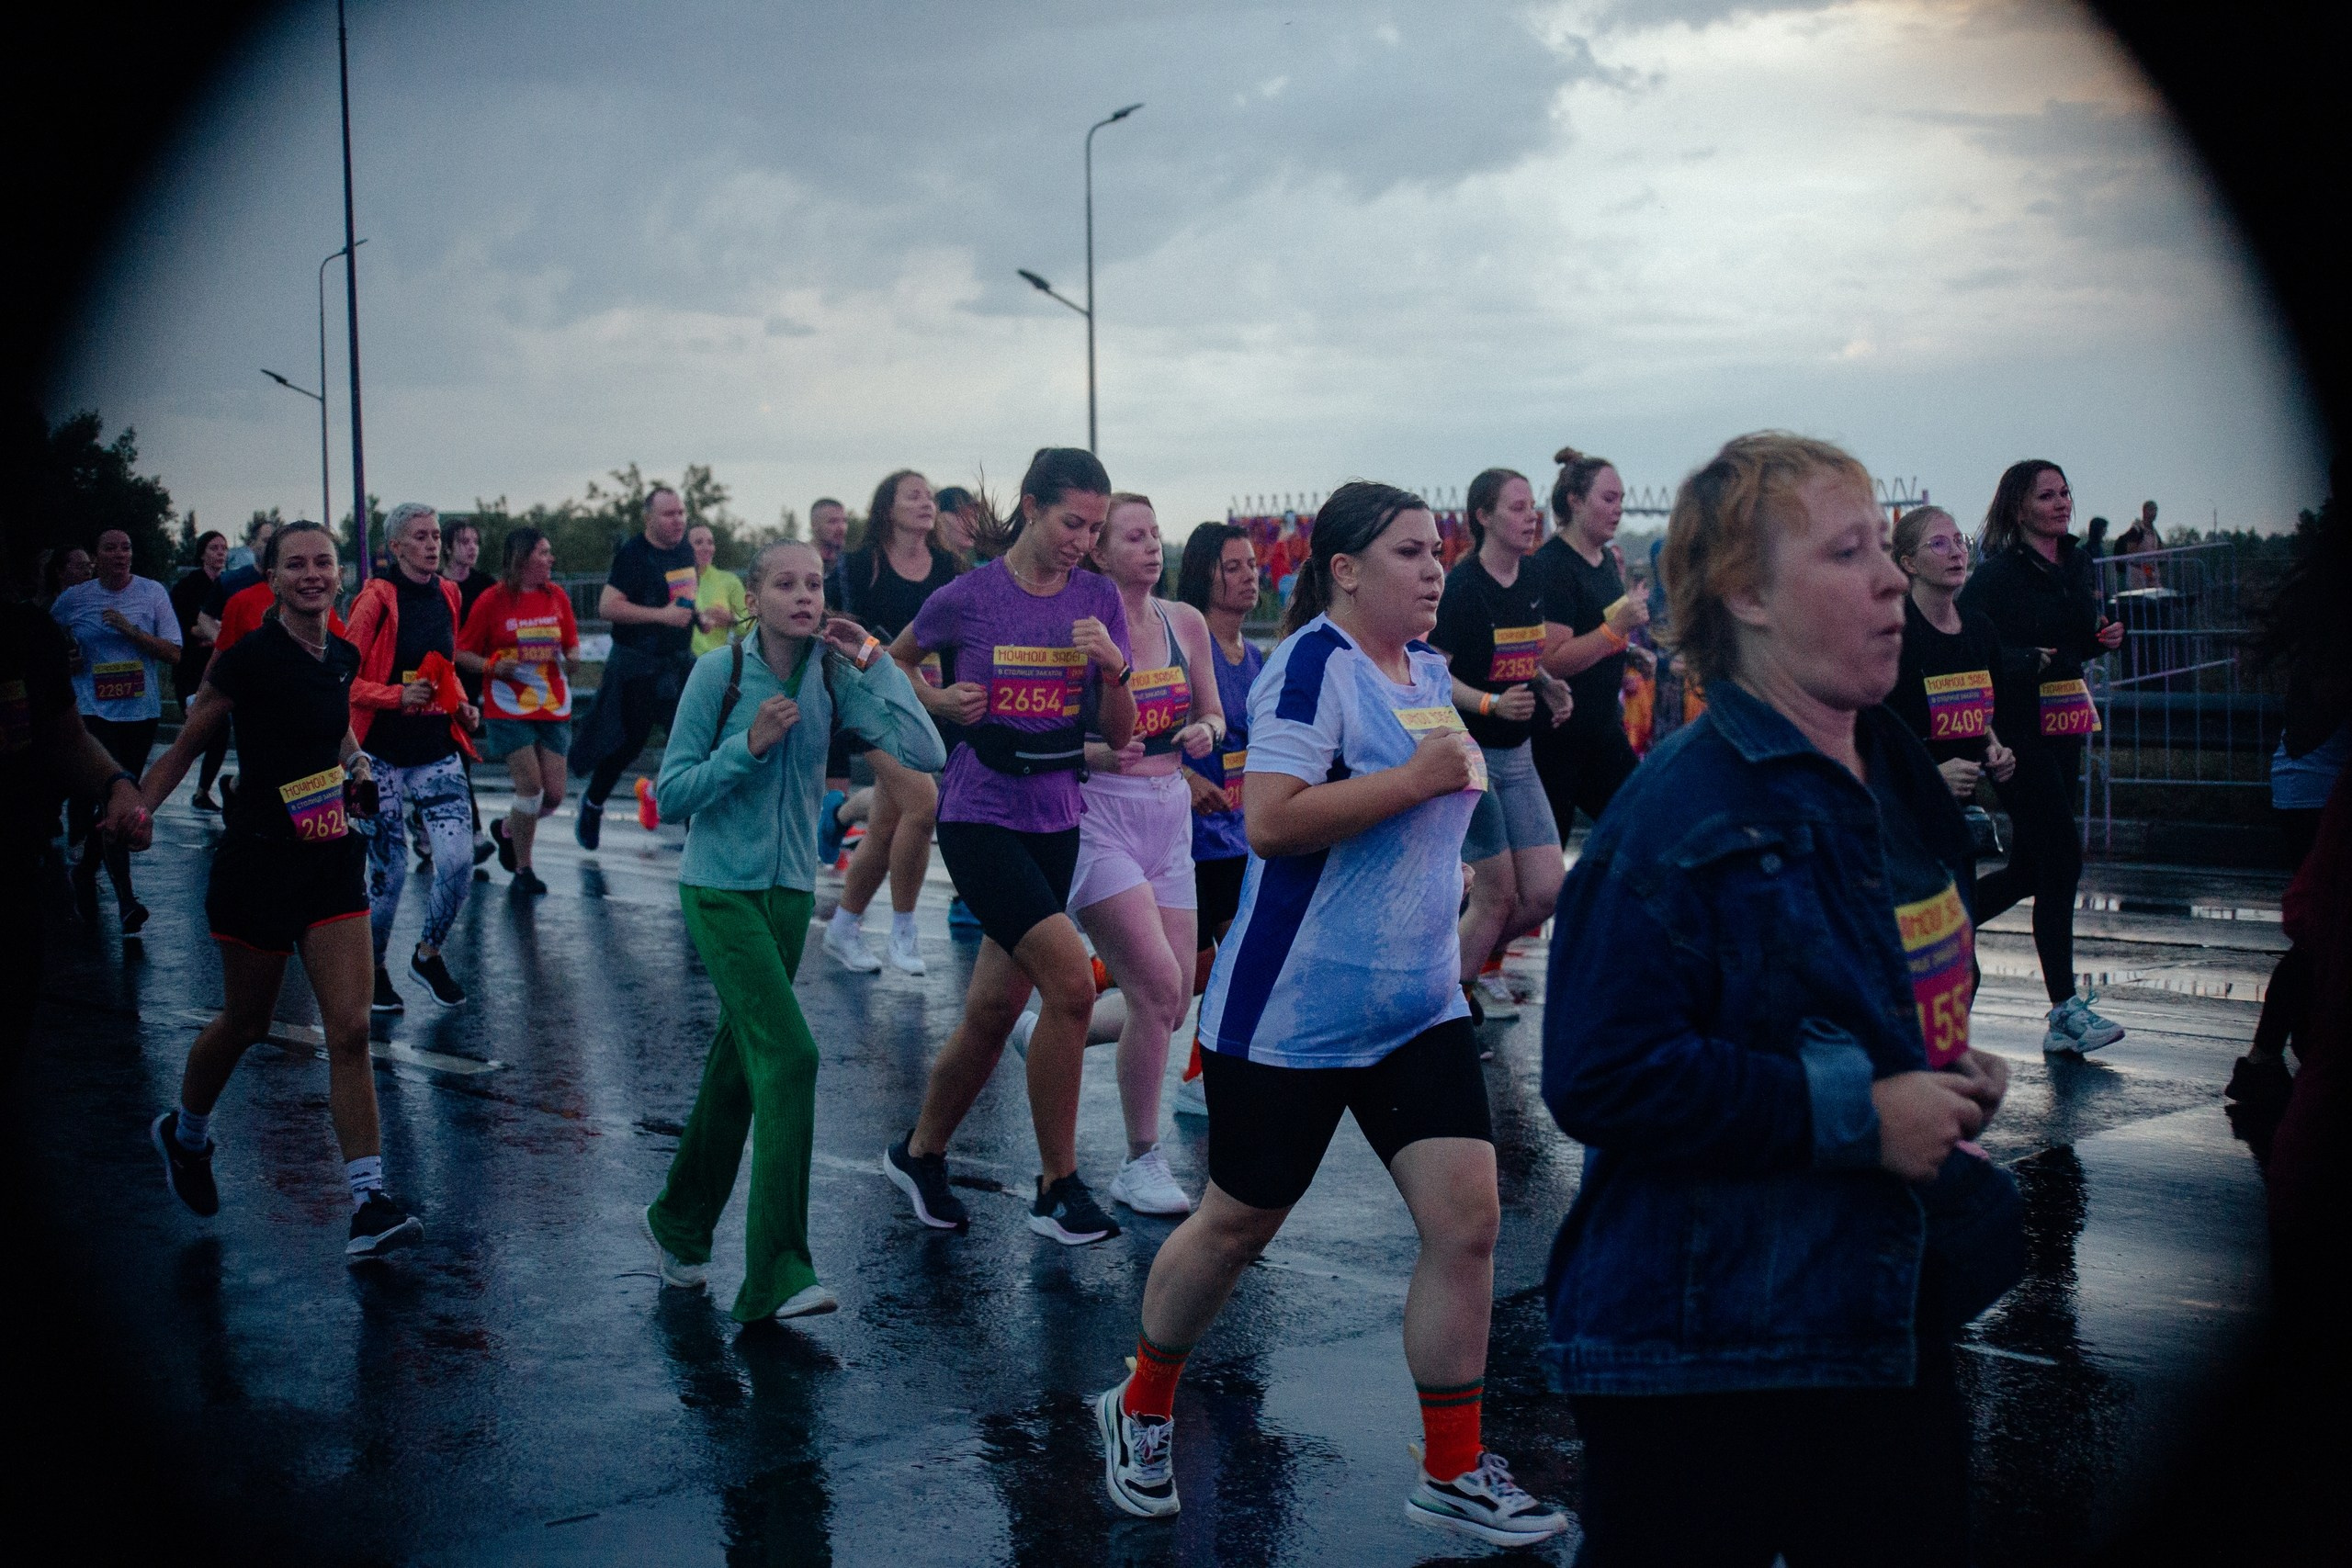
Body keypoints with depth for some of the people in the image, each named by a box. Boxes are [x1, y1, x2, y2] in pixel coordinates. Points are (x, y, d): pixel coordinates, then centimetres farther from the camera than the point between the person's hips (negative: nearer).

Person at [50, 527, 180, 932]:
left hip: (141, 713, 2)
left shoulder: (153, 593, 2)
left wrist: (130, 629, -16)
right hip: (94, 712, -2)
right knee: (112, 801, -14)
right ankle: (126, 901, -11)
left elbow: (173, 653, -4)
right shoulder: (71, 600, 3)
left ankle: (86, 870, 36)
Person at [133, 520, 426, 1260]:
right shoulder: (249, 658, -12)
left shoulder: (344, 657, 5)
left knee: (350, 1028, -5)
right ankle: (184, 1134, 44)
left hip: (332, 856, 4)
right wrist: (136, 808, -15)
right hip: (260, 859, -4)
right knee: (246, 1022, 13)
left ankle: (369, 1203, -6)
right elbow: (187, 742, -5)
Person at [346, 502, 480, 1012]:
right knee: (388, 869, 1)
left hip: (438, 753, 4)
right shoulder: (376, 599, -8)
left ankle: (429, 953, 17)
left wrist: (461, 705, 7)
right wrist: (399, 695, -21)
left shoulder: (447, 594, 9)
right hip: (383, 757, -4)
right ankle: (373, 967, 24)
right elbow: (346, 680, -8)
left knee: (459, 860, -8)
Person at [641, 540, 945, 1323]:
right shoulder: (721, 670, -11)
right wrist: (748, 745, -21)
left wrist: (873, 660, -15)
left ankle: (680, 1225, 36)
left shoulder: (833, 676, -3)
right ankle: (777, 1272, -13)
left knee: (741, 1061, 15)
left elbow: (924, 753, -14)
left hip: (790, 889, 5)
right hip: (721, 888, -5)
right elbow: (671, 795, -9)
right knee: (788, 1056, -16)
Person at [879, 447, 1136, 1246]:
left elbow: (1119, 735, 5)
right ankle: (1058, 1186, -4)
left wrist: (1113, 667, -13)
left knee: (994, 1012, 9)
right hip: (980, 815, -5)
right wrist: (941, 699, -6)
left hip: (1056, 820, 5)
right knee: (1071, 981, -19)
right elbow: (894, 662, 13)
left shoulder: (1100, 598, 4)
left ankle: (920, 1152, 33)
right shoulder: (968, 596, -6)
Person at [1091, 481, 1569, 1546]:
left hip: (1419, 1007, 7)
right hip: (1294, 1011, -7)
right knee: (1238, 1227, 8)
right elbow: (1268, 820, -27)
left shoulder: (1430, 671, 10)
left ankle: (1453, 1474, 13)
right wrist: (1417, 777, -24)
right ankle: (1141, 1409, 33)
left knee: (1468, 1223, -1)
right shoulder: (1313, 664, -15)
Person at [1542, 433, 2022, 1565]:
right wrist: (1853, 1115, -23)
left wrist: (1951, 1074, 6)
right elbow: (1603, 1080, -25)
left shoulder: (1901, 781, 9)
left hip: (1892, 1330, 8)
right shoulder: (1680, 814, -18)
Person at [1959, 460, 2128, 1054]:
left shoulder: (2080, 566, 12)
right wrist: (2021, 662, -25)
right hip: (2018, 731, -8)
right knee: (2062, 859, -8)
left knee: (2031, 867, 10)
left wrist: (2103, 639, 2)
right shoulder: (1998, 574, -10)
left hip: (2063, 727, 8)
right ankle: (2064, 1013, -1)